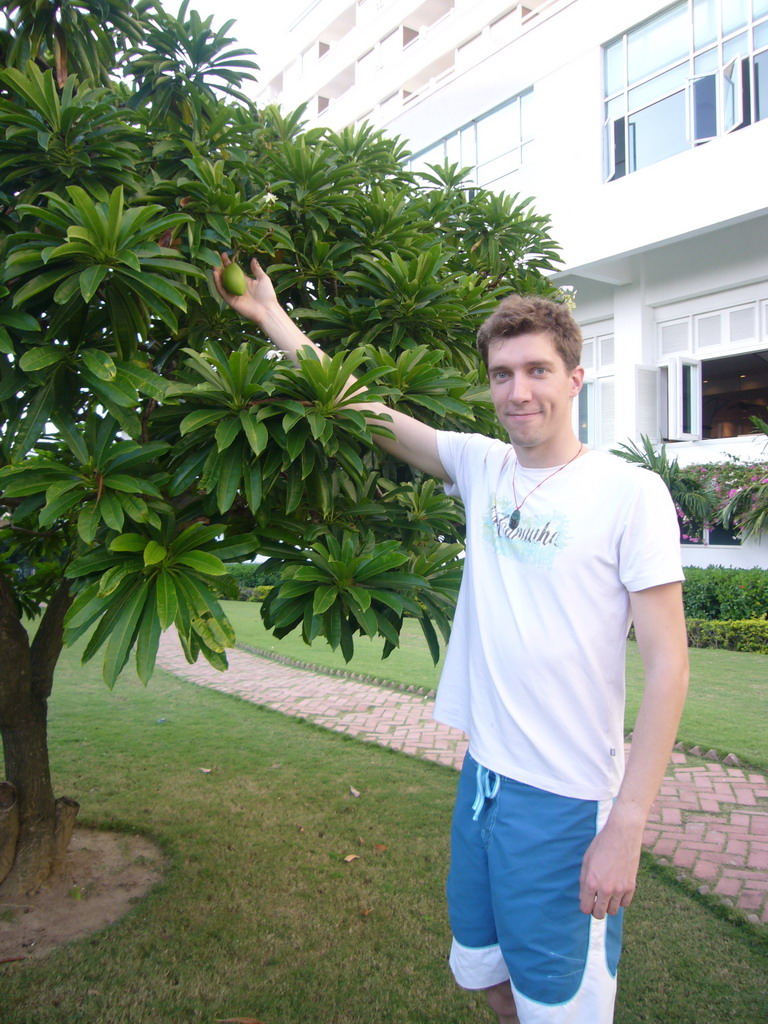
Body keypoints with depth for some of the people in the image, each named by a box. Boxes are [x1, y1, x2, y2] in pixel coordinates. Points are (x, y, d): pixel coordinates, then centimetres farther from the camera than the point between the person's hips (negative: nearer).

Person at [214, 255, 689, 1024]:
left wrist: (627, 827, -15)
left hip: (566, 799, -5)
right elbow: (359, 406, 6)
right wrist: (268, 315, 8)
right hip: (483, 776, 5)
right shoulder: (482, 466, 1)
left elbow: (667, 666, -13)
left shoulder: (630, 492, -13)